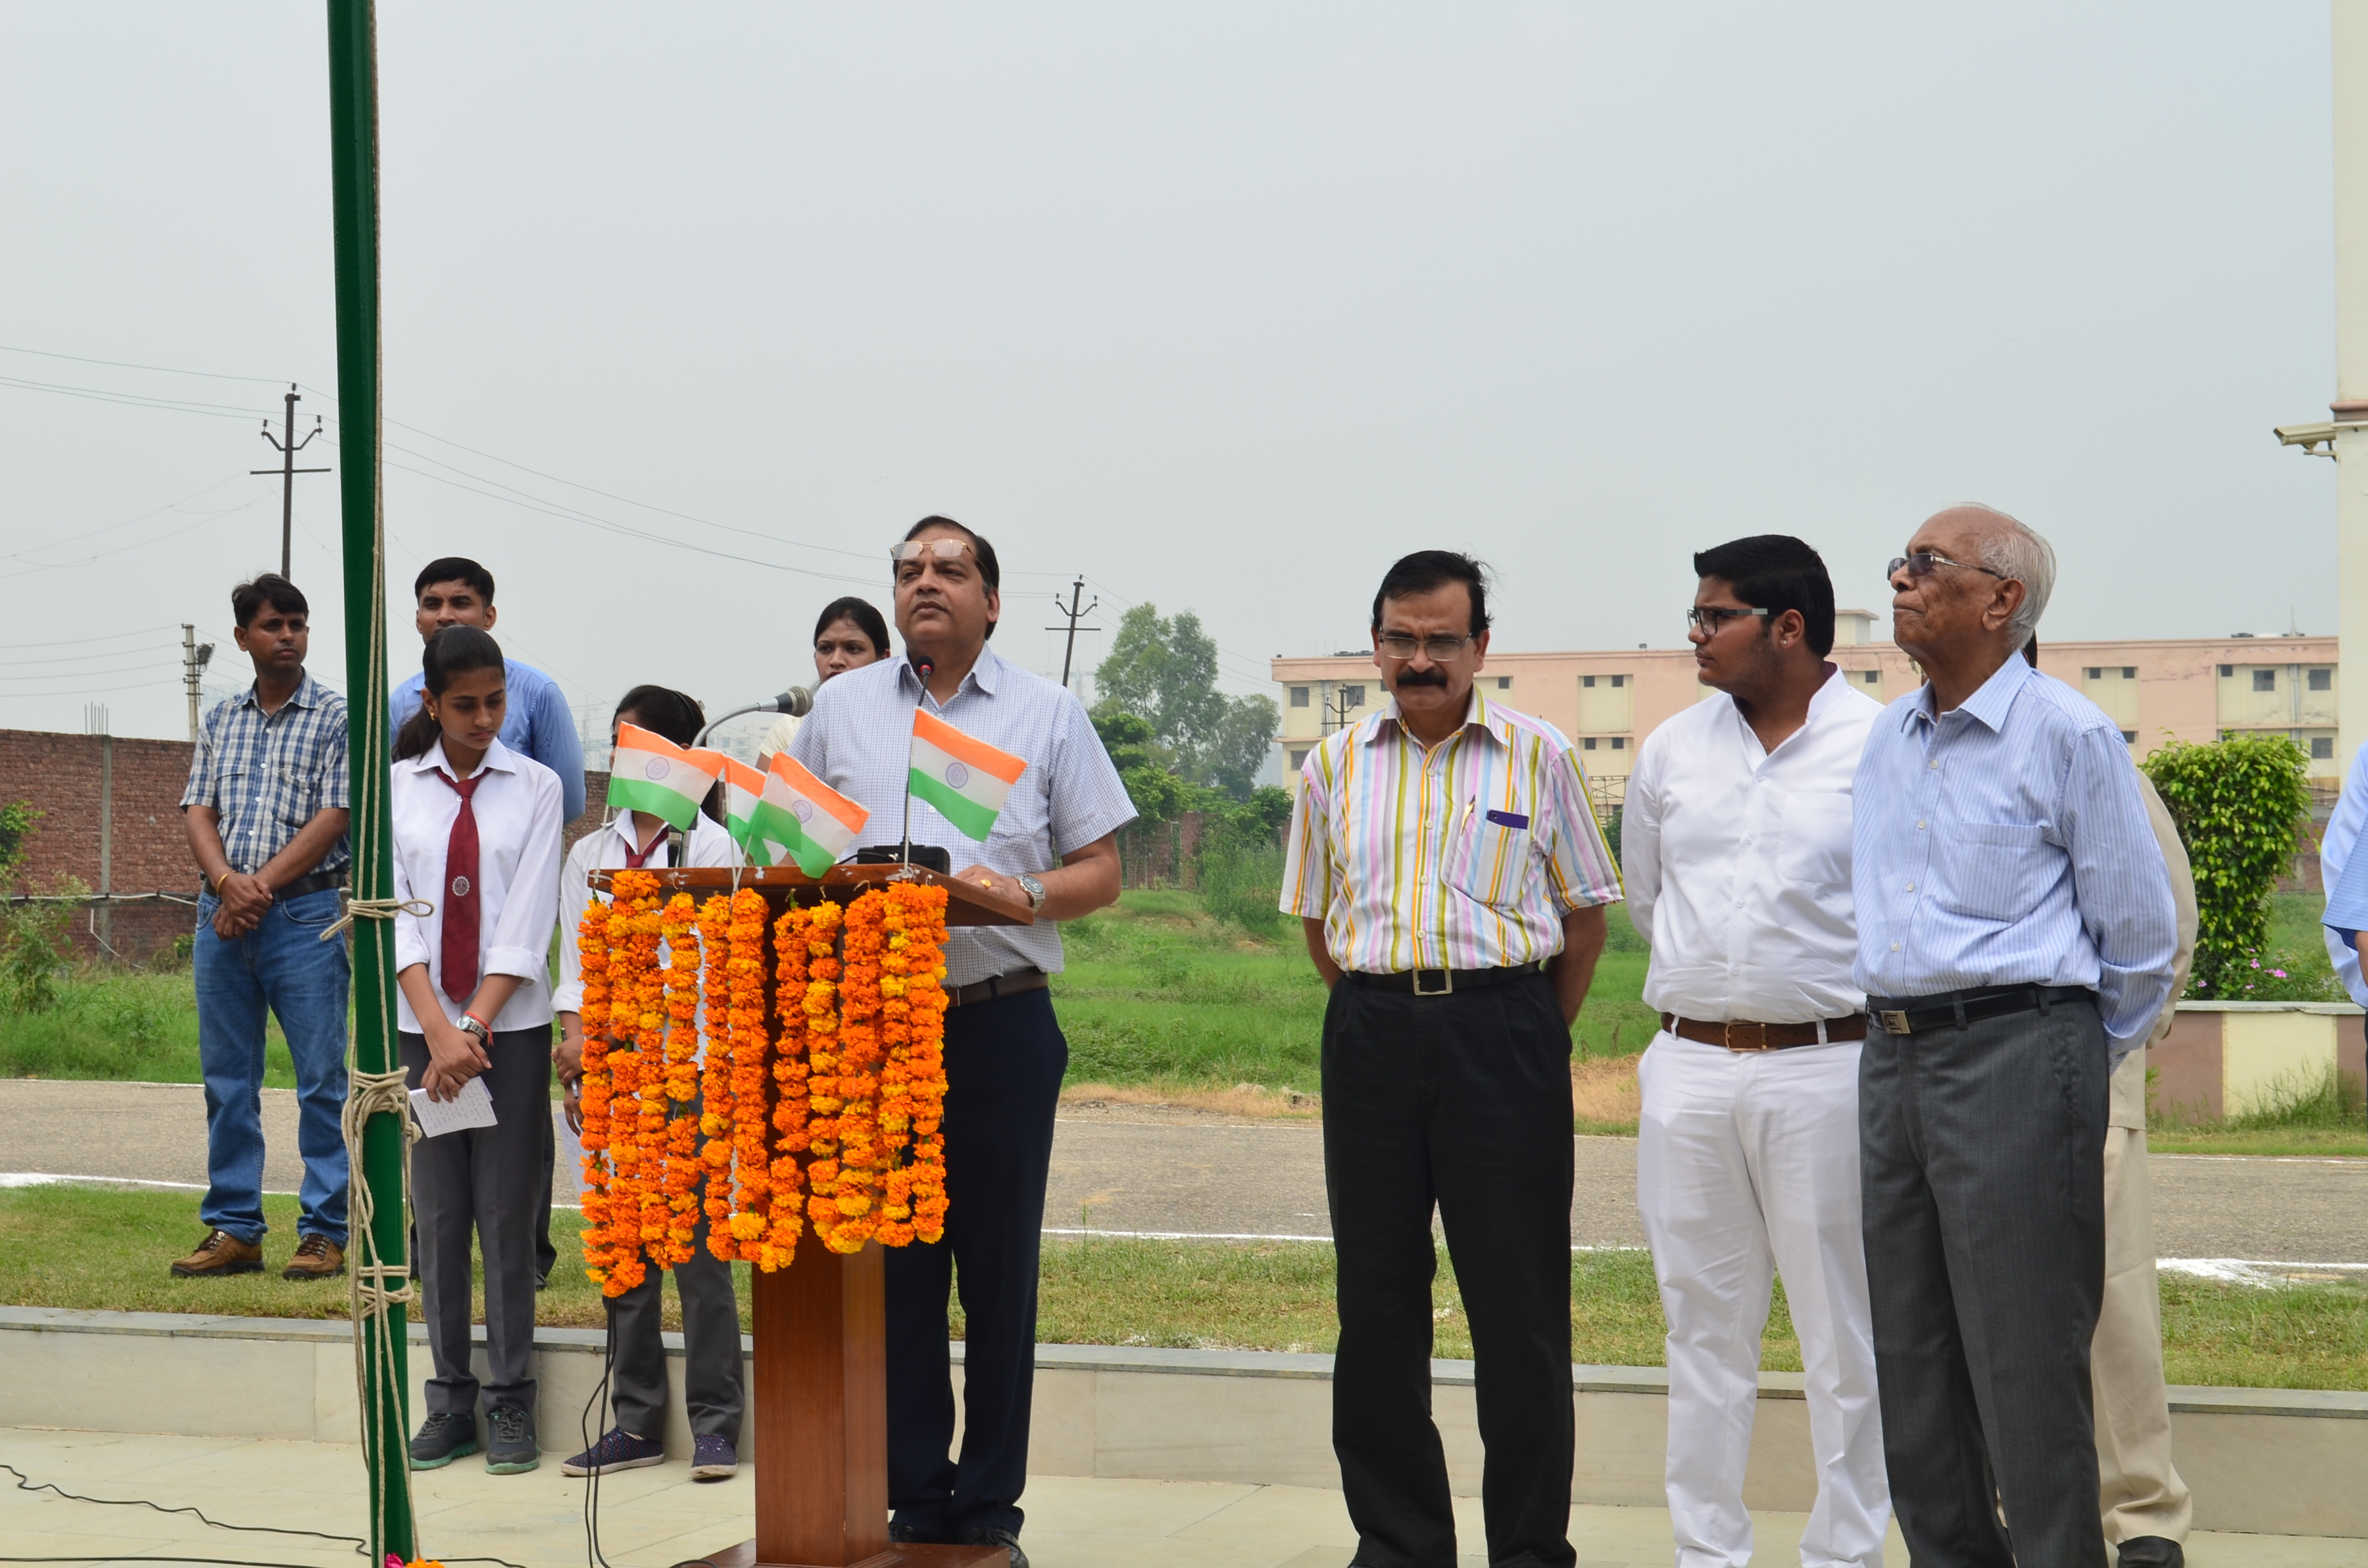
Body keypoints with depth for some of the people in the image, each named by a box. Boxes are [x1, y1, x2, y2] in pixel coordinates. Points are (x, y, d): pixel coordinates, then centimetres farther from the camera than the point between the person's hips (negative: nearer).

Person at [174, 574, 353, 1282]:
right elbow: (198, 811, 8)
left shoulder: (338, 717, 2)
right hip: (222, 914, 5)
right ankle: (233, 1230, 14)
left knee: (321, 1078, -4)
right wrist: (227, 881, -11)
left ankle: (325, 1231, 1)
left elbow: (333, 818, -7)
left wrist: (262, 886, -13)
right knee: (227, 1079, 7)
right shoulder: (221, 720, 16)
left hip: (306, 913, -5)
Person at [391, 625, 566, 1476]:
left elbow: (528, 920, -4)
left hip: (512, 1028, -1)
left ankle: (511, 1406, 6)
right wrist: (439, 1031, -13)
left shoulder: (535, 786, 3)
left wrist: (477, 1028, -12)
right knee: (436, 1216, 4)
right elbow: (394, 913, -2)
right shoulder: (396, 789, 5)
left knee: (507, 1215, -1)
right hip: (424, 1027, 1)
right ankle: (450, 1404, 12)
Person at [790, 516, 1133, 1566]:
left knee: (998, 1270, 1)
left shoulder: (1047, 714, 8)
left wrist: (1020, 895, -13)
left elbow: (1101, 871, 6)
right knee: (893, 1267, 3)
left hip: (1000, 1022, -1)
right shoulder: (840, 709, 13)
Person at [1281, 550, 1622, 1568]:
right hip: (1370, 1036, 3)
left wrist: (1528, 1035, 7)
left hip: (1503, 1033, -3)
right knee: (1377, 1301, 6)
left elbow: (1584, 916, 8)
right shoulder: (1335, 765, 10)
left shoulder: (1537, 757, 3)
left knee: (1518, 1302, -2)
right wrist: (1382, 1016, 12)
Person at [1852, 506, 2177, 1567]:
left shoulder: (2067, 734, -7)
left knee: (2023, 1358, -5)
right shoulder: (1888, 739, 13)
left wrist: (2079, 1066, 6)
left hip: (2017, 1054, -7)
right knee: (1912, 1354, 11)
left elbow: (2141, 935, -2)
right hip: (1893, 1059, 7)